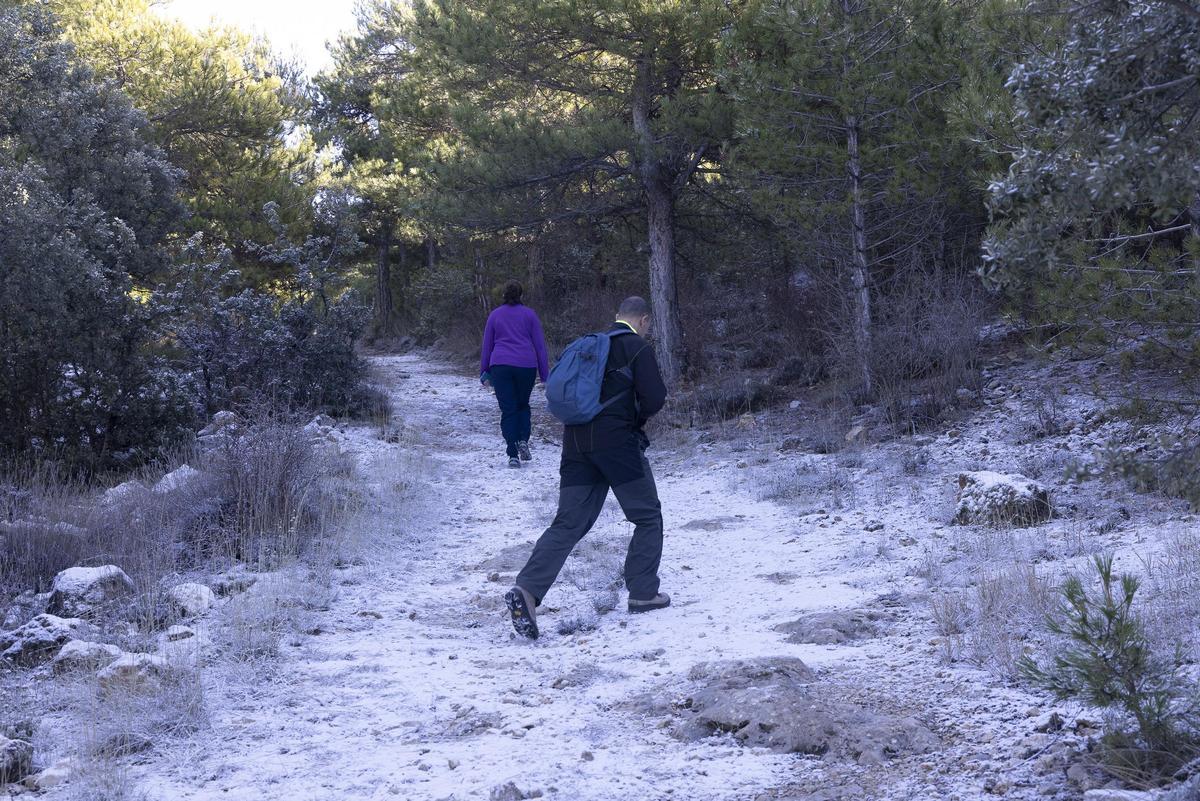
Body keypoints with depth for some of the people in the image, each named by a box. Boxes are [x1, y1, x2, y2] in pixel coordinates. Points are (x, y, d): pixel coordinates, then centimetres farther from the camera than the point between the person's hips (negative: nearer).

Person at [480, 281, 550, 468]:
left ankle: (513, 455, -7)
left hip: (500, 366, 0)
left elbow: (487, 345, 12)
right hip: (526, 366, 0)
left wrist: (484, 372, 18)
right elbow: (539, 344, 5)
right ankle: (523, 440, -3)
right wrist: (545, 374, 7)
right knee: (523, 405, 19)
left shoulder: (495, 315, 10)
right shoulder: (529, 314, 6)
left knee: (508, 410, 1)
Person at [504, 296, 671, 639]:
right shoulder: (638, 348, -4)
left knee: (569, 523, 2)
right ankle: (643, 592, 12)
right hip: (618, 442, -6)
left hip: (577, 443, 6)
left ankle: (527, 591, -15)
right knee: (648, 516, 12)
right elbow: (655, 399, -11)